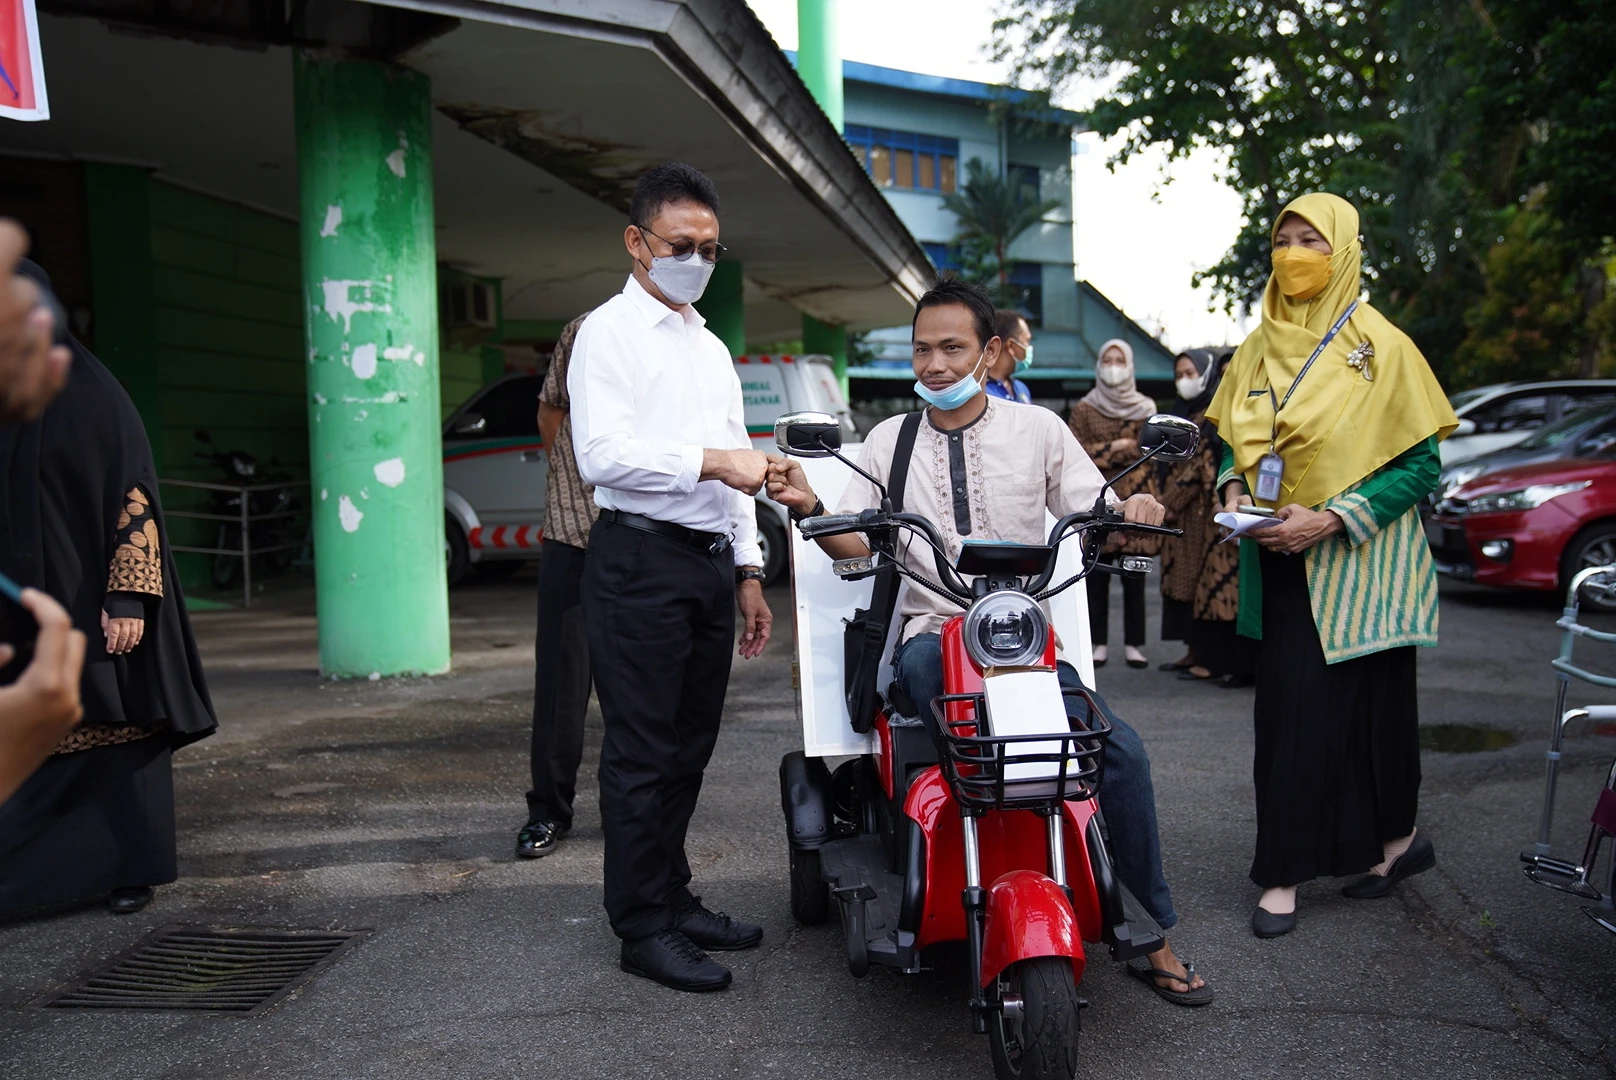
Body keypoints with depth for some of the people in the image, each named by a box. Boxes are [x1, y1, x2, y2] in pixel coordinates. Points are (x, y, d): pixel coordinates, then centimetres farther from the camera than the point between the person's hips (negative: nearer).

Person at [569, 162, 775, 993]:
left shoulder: (712, 348, 22)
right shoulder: (609, 331, -2)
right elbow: (600, 452, -16)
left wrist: (748, 570, 17)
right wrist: (710, 460, -22)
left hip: (711, 562, 8)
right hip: (642, 559, -8)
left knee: (690, 746, 13)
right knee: (642, 754, -3)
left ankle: (675, 899, 25)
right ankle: (643, 928, 6)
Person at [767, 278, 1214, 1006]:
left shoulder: (1037, 430, 11)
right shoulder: (888, 441, 14)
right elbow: (852, 543, 5)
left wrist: (1132, 511, -16)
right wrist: (808, 507, -15)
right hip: (930, 637, -1)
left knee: (1120, 749, -19)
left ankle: (1150, 933, -2)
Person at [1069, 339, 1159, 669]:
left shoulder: (1145, 408, 10)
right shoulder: (1084, 408, 9)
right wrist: (1116, 447, -8)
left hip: (1134, 501, 0)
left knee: (1134, 578, 1)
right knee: (1097, 577, 1)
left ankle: (1132, 644, 6)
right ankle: (1100, 643, 7)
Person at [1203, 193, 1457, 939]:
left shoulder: (1380, 346, -6)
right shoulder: (1260, 346, 10)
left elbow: (1422, 464, -8)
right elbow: (1237, 440, 19)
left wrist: (1333, 519, -19)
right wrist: (1235, 488, -3)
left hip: (1353, 563, -5)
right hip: (1280, 562, 5)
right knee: (1285, 711, 5)